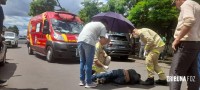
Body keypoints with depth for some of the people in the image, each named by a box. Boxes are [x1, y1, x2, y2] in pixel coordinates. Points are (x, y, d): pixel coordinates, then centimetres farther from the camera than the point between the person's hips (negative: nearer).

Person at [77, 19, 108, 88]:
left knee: (82, 61, 15)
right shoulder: (103, 27, 13)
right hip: (88, 42, -7)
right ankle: (88, 82, 6)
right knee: (89, 63, 0)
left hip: (80, 40, 7)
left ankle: (82, 80, 21)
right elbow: (102, 39, 1)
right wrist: (107, 40, 22)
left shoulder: (90, 23, 34)